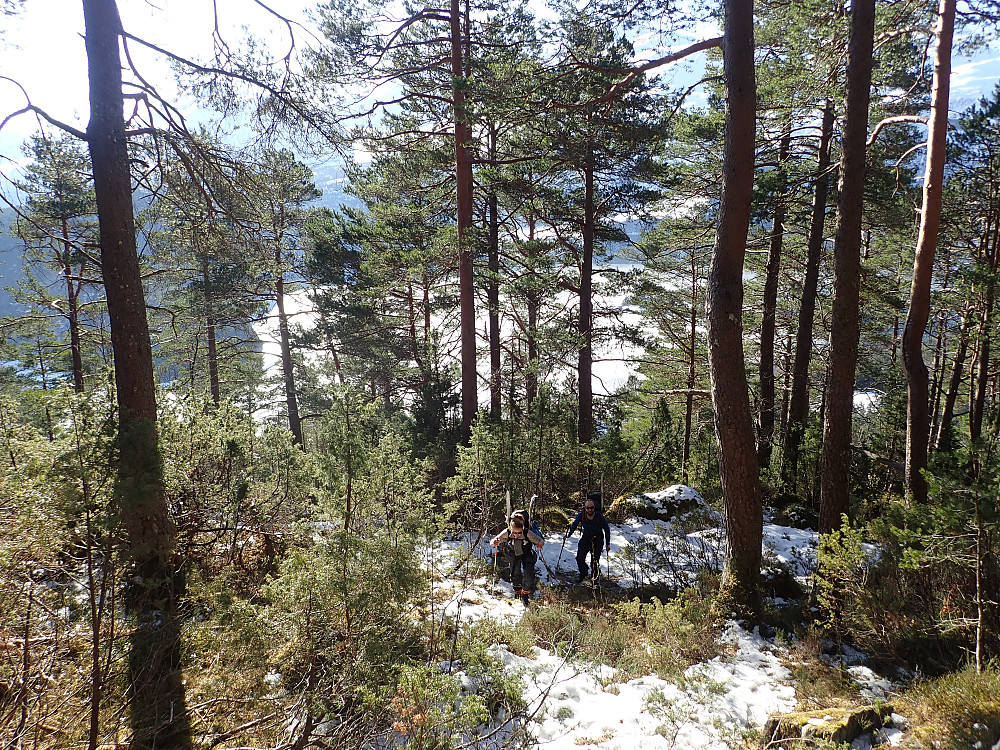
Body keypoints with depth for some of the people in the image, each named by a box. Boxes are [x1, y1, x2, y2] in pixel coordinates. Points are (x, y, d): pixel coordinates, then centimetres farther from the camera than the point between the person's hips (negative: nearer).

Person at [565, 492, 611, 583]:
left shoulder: (600, 516, -21)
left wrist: (607, 544, -5)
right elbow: (574, 524, 7)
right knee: (580, 558, -2)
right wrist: (569, 534, 16)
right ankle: (583, 574, 25)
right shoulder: (581, 515, -15)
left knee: (594, 561, -3)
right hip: (586, 538, 3)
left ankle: (595, 576, 24)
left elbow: (607, 529, -7)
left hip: (598, 540, -2)